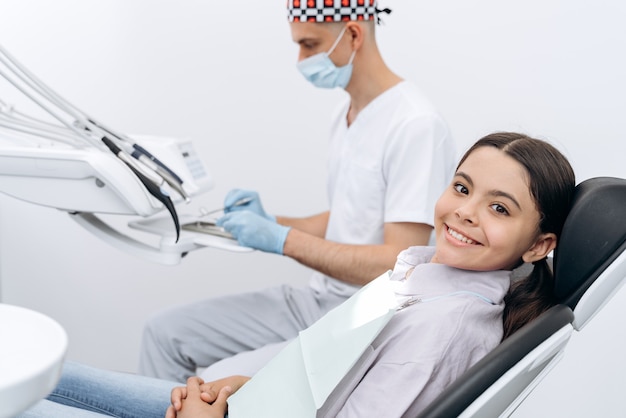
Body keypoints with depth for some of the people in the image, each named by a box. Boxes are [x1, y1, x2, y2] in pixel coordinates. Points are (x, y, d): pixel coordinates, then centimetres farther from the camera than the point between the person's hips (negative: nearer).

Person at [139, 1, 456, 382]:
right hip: (320, 298, 9)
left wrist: (283, 240, -21)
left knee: (221, 382, -24)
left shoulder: (415, 125, -18)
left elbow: (400, 265, -23)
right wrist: (272, 221, 3)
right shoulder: (348, 115, 12)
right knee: (166, 331, 4)